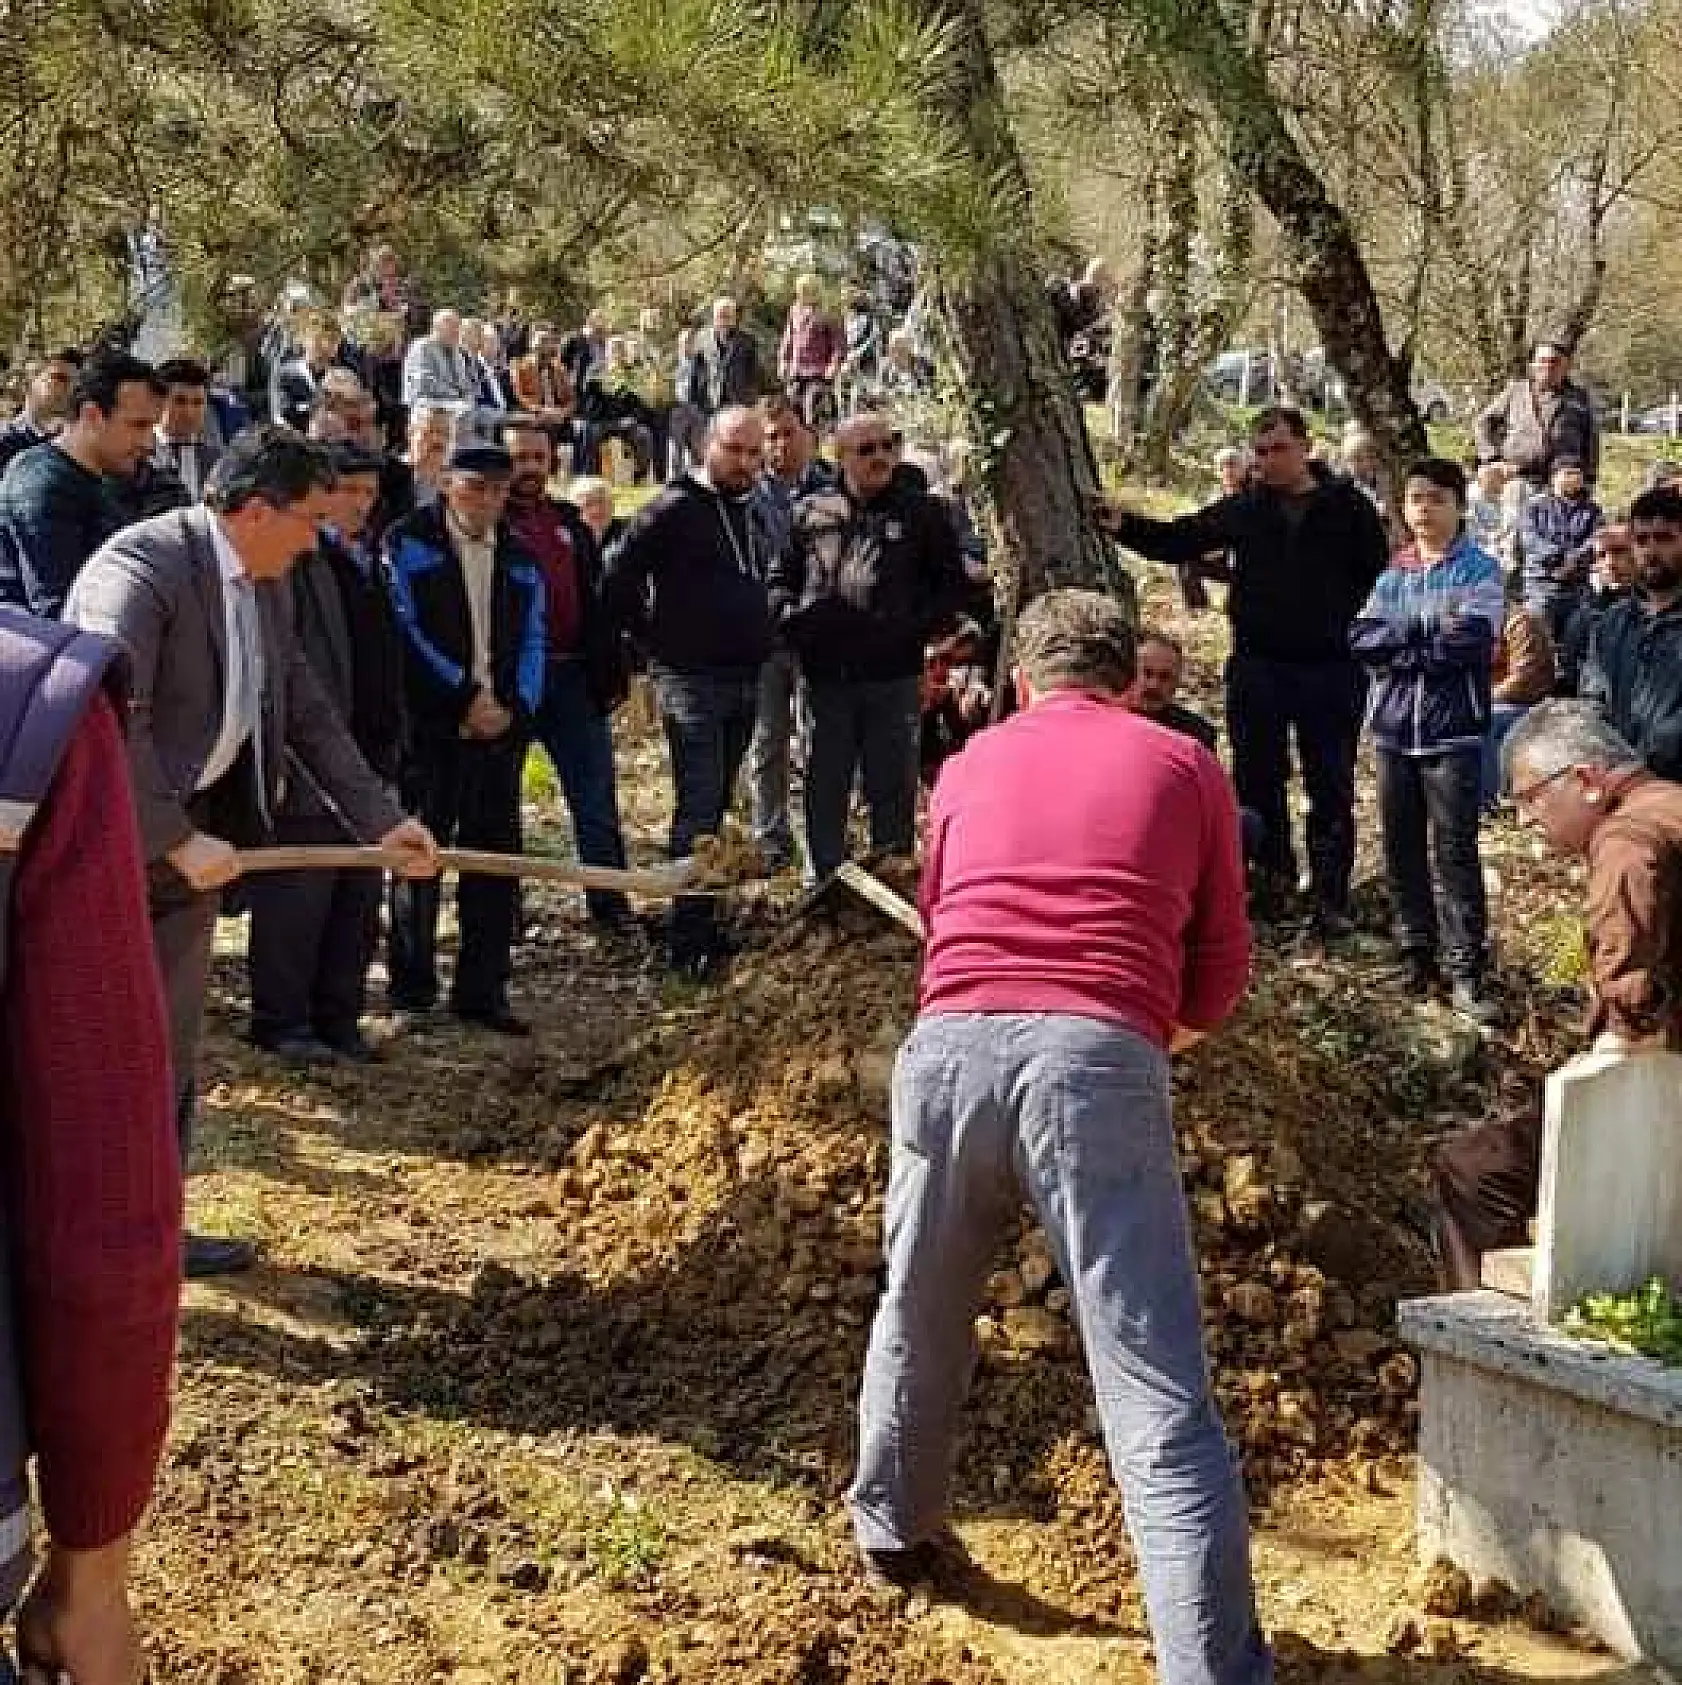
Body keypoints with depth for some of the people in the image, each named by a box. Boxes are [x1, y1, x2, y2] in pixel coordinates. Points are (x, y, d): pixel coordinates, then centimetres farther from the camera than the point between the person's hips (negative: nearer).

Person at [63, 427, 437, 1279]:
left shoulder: (261, 585, 7)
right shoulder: (140, 568, -21)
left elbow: (307, 713, 12)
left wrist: (381, 819, 8)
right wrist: (177, 840, -25)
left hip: (194, 834, 8)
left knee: (170, 1048, 13)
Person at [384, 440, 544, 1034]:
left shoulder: (519, 558, 14)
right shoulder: (409, 543, -1)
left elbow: (532, 641, 12)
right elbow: (404, 628, -8)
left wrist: (515, 706, -6)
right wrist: (465, 695, -12)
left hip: (501, 726, 4)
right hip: (429, 726, -4)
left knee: (496, 858, 4)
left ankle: (483, 991, 11)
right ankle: (411, 983, 16)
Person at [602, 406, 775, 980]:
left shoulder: (751, 514, 15)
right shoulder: (676, 507, -9)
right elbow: (616, 576, -13)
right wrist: (654, 639, -7)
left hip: (744, 680, 8)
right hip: (691, 680, -8)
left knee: (714, 804, 12)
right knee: (700, 807, -10)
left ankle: (697, 921, 20)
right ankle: (691, 940, -8)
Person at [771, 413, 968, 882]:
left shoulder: (922, 512, 2)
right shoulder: (811, 512, 7)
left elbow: (953, 587, 4)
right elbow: (781, 576, 16)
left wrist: (915, 628, -10)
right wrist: (791, 616, -4)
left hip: (893, 677, -2)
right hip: (826, 675, 2)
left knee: (893, 790, 6)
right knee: (825, 789, 10)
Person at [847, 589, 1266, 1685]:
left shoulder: (969, 768, 24)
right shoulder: (1187, 769, 17)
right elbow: (1221, 972, 18)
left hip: (949, 1046, 3)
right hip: (1101, 1064, -3)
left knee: (921, 1320, 27)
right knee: (1162, 1402, -3)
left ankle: (894, 1531, 47)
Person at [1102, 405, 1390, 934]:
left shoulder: (1346, 506, -2)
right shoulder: (1244, 508, 5)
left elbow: (1379, 572, 1)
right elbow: (1178, 540, 4)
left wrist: (1346, 623, -9)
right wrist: (1123, 524, -10)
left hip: (1329, 668, -2)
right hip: (1258, 667, 3)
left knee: (1332, 785, 4)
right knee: (1258, 780, 10)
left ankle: (1331, 897, 11)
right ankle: (1273, 872, 27)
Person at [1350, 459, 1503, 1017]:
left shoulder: (1480, 569, -2)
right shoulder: (1391, 573, 10)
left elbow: (1471, 638, -17)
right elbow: (1362, 637, -3)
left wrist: (1401, 639, -8)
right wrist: (1435, 632, -13)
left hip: (1454, 732, -4)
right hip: (1394, 729, 5)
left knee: (1454, 852, -6)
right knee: (1402, 848, 9)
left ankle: (1466, 969, -2)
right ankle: (1417, 953, 21)